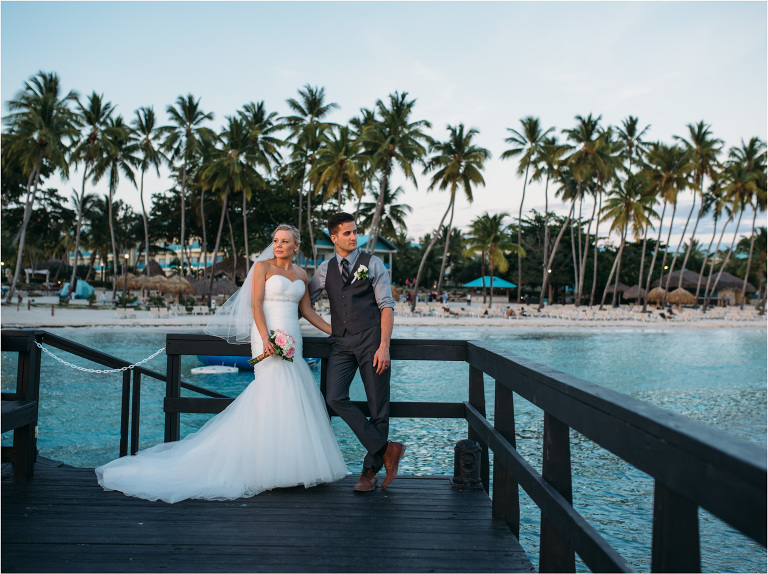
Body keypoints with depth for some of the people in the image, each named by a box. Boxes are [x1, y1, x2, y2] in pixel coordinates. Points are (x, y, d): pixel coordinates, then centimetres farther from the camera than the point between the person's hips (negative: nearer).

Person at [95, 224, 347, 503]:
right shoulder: (263, 266, 1)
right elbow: (256, 304, -8)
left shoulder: (301, 274, 16)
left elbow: (307, 310, 19)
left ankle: (289, 468, 9)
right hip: (270, 338, -6)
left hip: (293, 340, 6)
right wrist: (265, 338, -21)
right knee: (274, 396, -12)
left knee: (293, 399, 2)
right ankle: (269, 468, -7)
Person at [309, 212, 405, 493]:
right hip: (342, 343, 3)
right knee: (335, 398, -16)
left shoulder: (373, 264, 5)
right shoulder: (325, 269, 14)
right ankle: (386, 449, -6)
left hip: (370, 339, -3)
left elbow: (387, 306, -2)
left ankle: (370, 470, 14)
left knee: (378, 407, -1)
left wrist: (384, 346, -12)